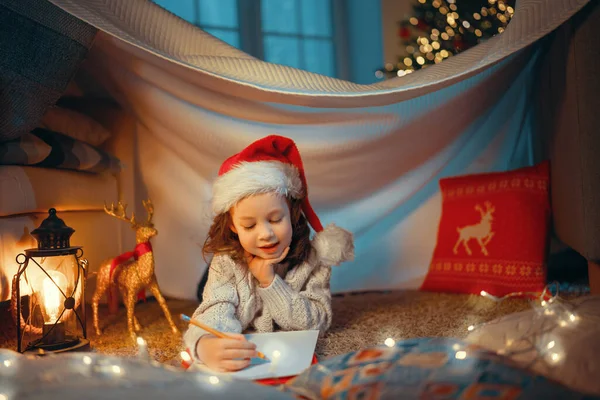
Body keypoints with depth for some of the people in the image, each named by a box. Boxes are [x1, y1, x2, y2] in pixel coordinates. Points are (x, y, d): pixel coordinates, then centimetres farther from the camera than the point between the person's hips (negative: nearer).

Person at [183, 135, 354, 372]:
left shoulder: (313, 261, -7)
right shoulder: (225, 264, -8)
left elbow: (318, 322, -9)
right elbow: (215, 313, -22)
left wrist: (270, 283, -19)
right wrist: (205, 345, -45)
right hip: (240, 363, 0)